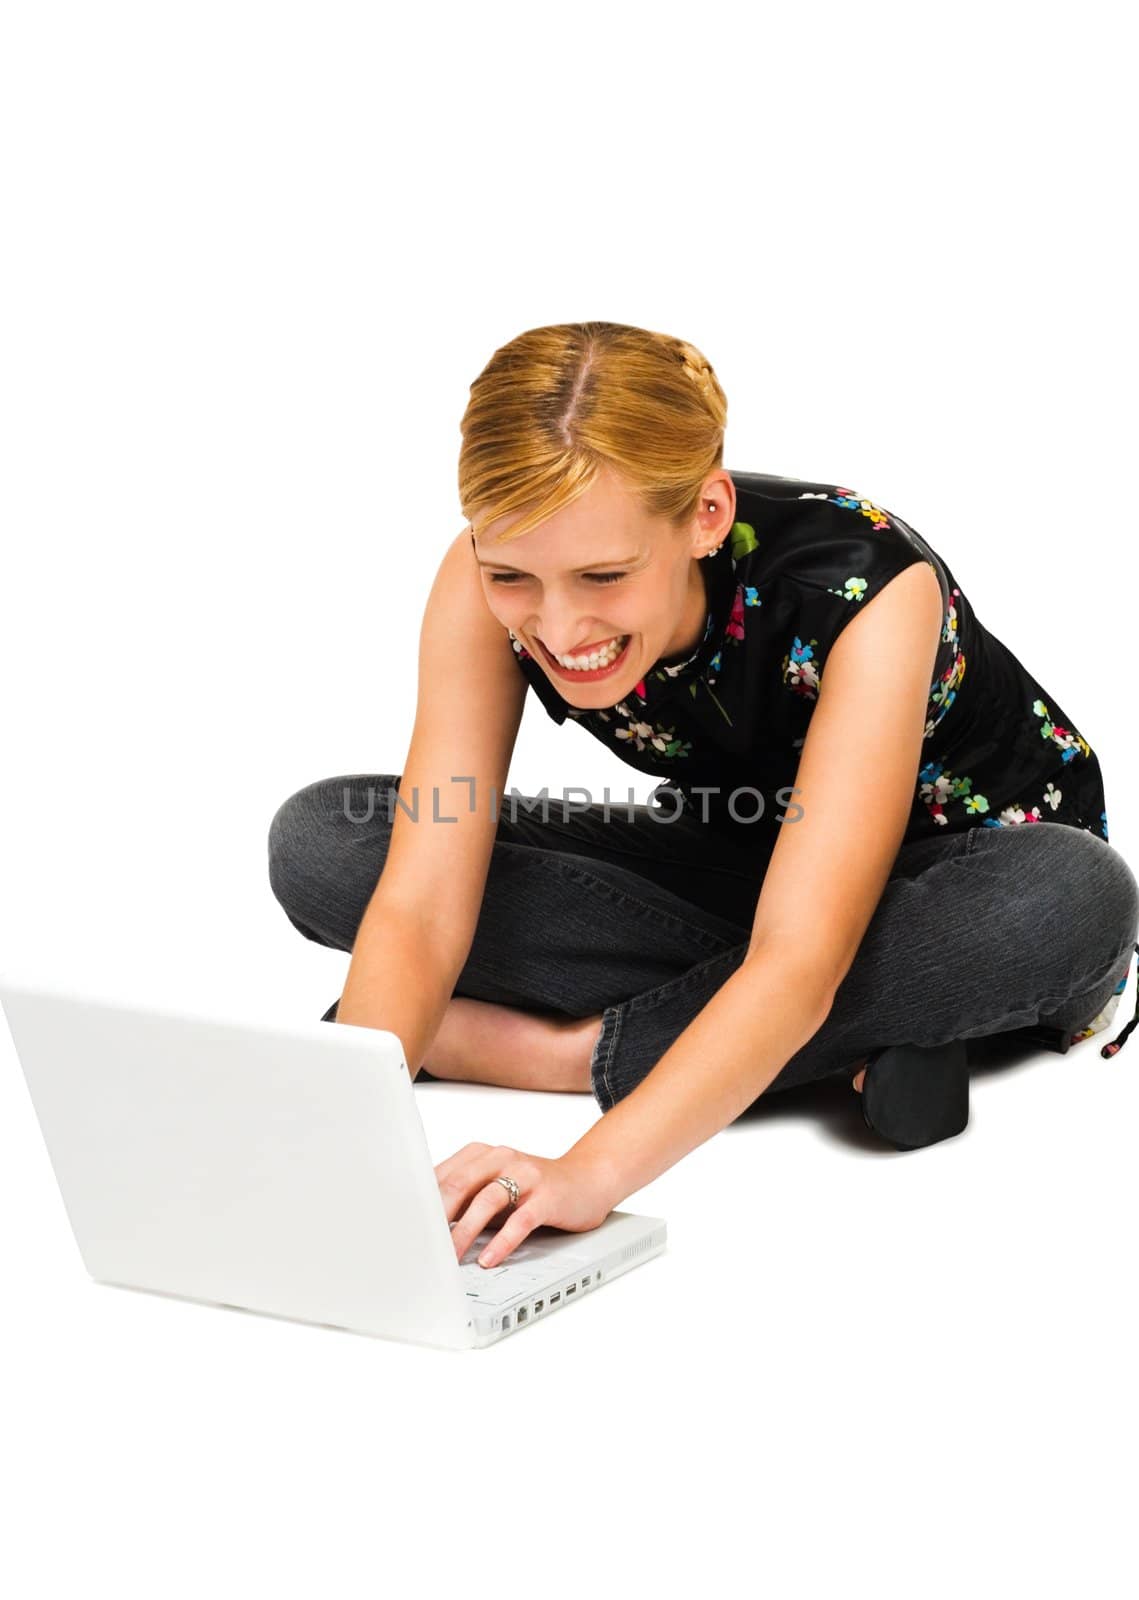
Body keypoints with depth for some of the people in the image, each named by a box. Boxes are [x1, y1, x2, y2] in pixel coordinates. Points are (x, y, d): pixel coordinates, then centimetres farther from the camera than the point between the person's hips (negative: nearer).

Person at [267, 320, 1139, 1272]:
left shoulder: (867, 589, -35)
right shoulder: (491, 584, -23)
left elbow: (799, 964, -43)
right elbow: (421, 901, -28)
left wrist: (591, 1173, -56)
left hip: (950, 866, -3)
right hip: (733, 863, 4)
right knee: (319, 845, -18)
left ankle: (567, 1049, -25)